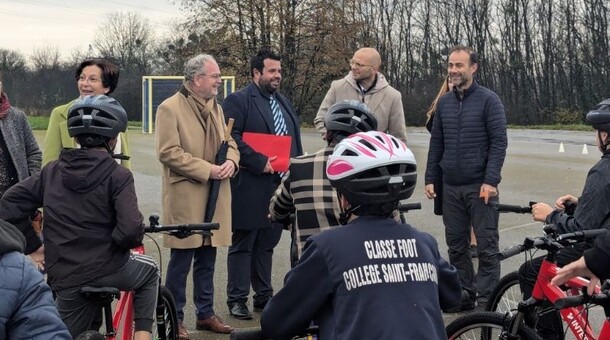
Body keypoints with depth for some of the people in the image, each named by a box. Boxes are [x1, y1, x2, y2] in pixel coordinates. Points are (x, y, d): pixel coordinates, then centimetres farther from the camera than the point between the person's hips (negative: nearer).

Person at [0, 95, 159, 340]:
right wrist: (129, 242, 1)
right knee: (149, 270, 29)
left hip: (65, 280, 3)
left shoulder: (52, 171, 6)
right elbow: (130, 229, -20)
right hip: (109, 271, -3)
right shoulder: (117, 175, -8)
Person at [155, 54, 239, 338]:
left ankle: (205, 313, 23)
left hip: (215, 197, 7)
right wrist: (206, 170, -17)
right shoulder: (170, 108, -9)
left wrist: (231, 161, -3)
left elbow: (229, 142, 20)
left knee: (207, 259, 13)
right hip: (185, 197, -7)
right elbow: (168, 152, -15)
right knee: (181, 260, -1)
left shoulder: (216, 108, 15)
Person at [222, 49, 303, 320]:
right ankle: (237, 299, 9)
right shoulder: (238, 101, -5)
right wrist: (260, 163, -19)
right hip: (250, 188, -7)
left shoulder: (283, 102, 19)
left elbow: (294, 140, 21)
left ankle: (264, 296, 23)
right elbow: (231, 138, -16)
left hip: (279, 186, 7)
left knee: (266, 244, 15)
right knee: (243, 244, 2)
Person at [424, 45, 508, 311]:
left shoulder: (488, 100, -5)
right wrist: (430, 179, 8)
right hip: (450, 187, 5)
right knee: (456, 244, 10)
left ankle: (487, 299, 6)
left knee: (486, 244, 0)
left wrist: (491, 181, -17)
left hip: (480, 187, -5)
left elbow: (499, 142, -9)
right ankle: (463, 295, 20)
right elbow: (436, 143, 14)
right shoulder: (444, 103, 10)